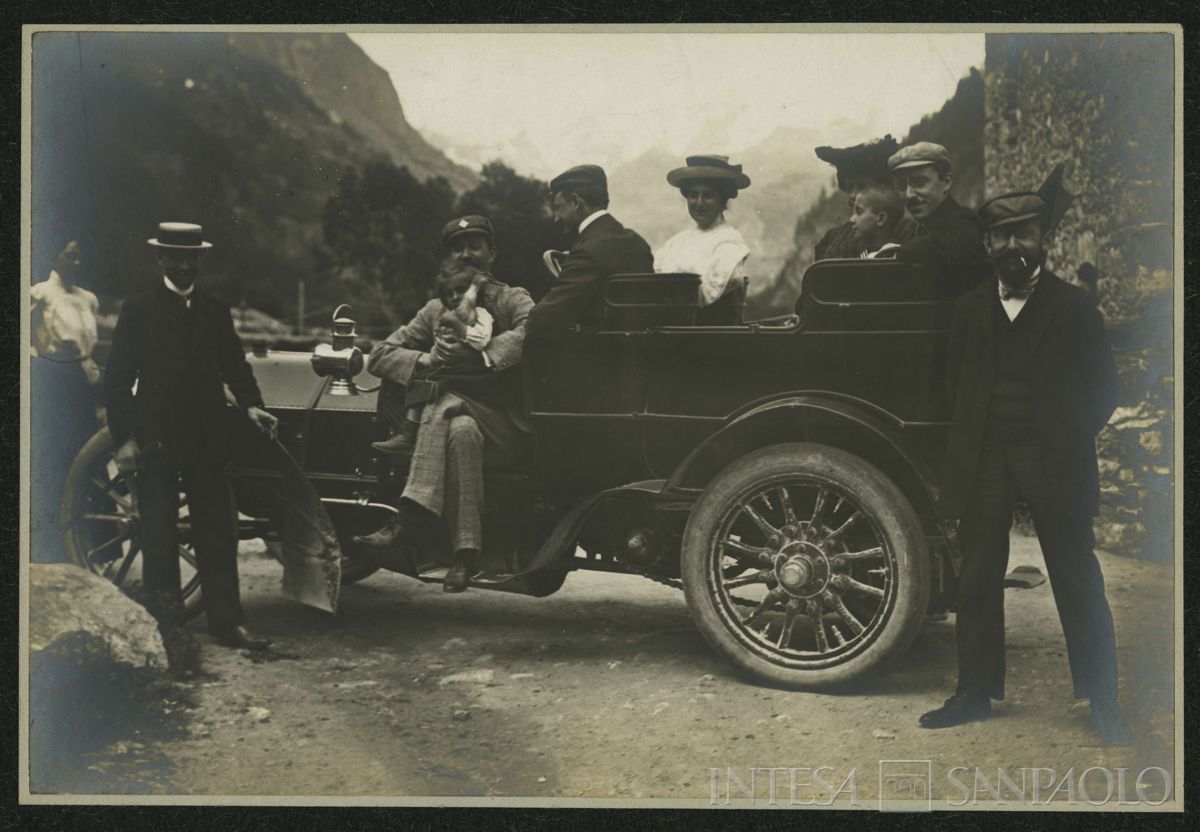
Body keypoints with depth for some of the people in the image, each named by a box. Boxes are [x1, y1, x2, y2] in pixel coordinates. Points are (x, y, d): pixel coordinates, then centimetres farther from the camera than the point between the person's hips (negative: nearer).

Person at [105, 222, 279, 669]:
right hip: (154, 442, -4)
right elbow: (117, 377, -3)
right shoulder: (139, 309, 0)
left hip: (206, 439, 4)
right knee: (160, 539, 1)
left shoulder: (215, 310, 12)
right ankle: (170, 629, 8)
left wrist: (251, 403, -5)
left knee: (218, 532, 6)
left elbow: (234, 363, 14)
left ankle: (227, 622, 12)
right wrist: (125, 438, -10)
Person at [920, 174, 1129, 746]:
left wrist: (1071, 441, -3)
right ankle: (974, 692, 18)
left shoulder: (1073, 307, 2)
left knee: (1077, 582, 1)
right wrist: (970, 440, 4)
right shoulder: (970, 310, 11)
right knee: (977, 581, 7)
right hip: (984, 462, 3)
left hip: (1053, 462, -3)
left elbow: (1101, 388, 3)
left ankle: (1103, 703, 10)